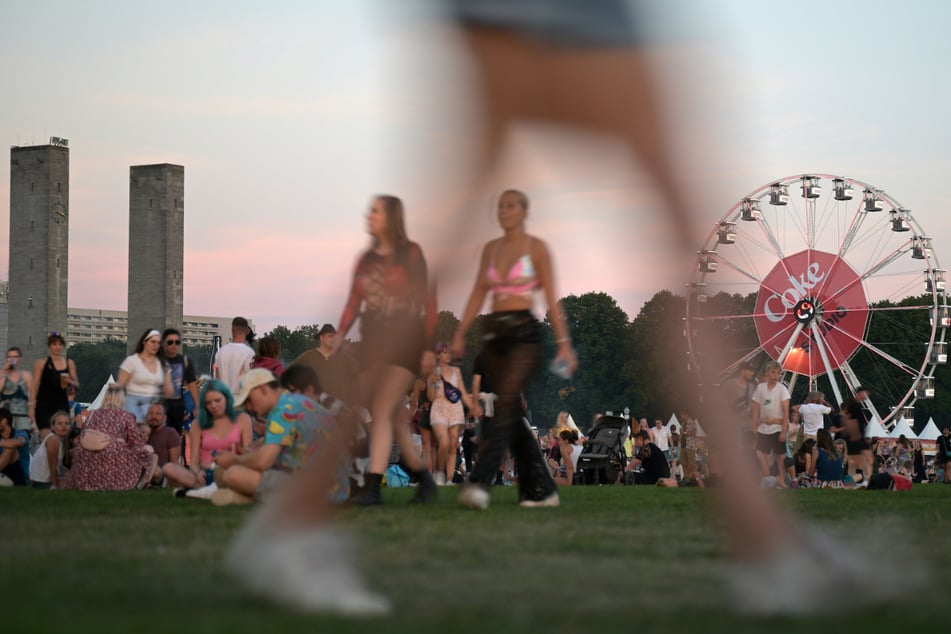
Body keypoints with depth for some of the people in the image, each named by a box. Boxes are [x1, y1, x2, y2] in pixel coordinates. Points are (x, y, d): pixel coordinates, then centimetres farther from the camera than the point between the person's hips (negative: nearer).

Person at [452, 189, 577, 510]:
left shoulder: (536, 248, -1)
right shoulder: (490, 249, 14)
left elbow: (552, 299, -4)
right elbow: (478, 294, 14)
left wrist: (564, 343, -8)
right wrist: (460, 333, 5)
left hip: (524, 332, -6)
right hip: (494, 333, 6)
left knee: (506, 405, -19)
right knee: (512, 414, 7)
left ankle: (479, 484, -30)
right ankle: (541, 490, 15)